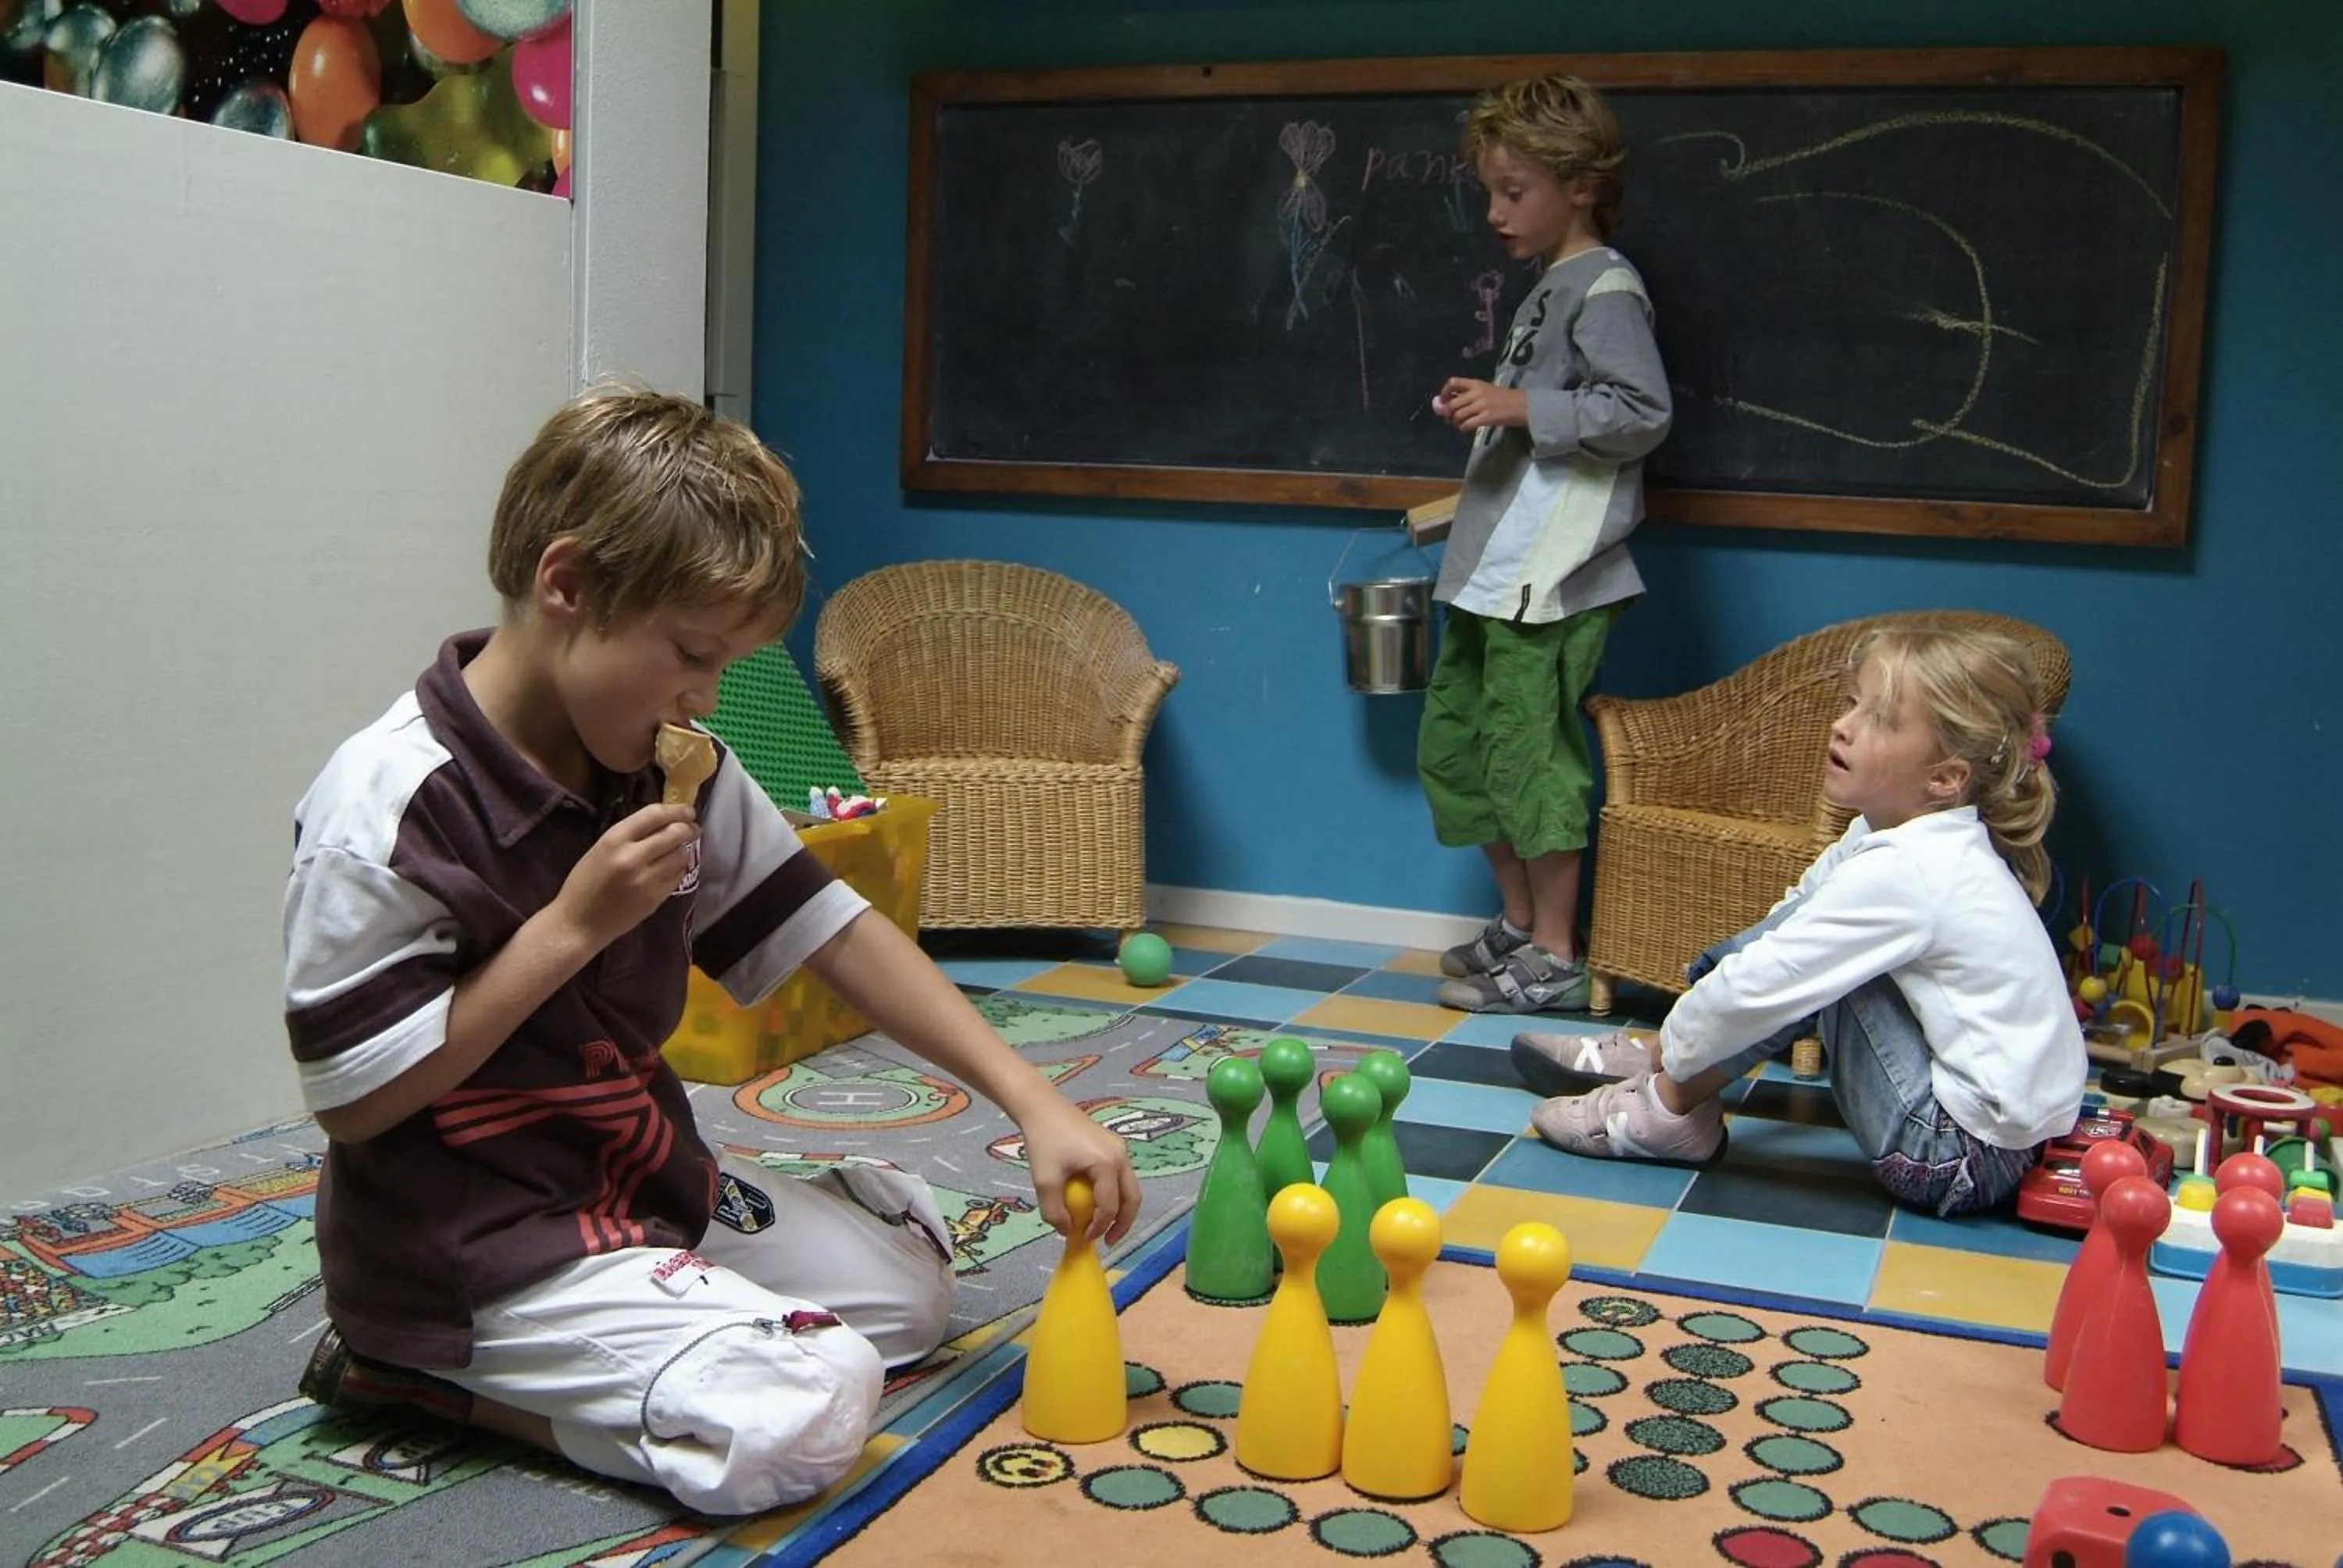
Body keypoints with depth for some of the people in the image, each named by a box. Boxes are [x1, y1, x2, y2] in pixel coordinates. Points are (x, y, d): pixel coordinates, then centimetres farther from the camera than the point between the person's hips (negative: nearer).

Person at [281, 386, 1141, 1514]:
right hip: (471, 1252, -8)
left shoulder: (672, 773, 0)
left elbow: (832, 933, 0)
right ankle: (409, 1379, -5)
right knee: (809, 1412, -23)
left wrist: (1034, 1103, -8)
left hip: (647, 1186, 9)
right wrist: (572, 925, -25)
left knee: (909, 1271, 15)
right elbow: (351, 1099, -20)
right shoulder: (388, 809, -22)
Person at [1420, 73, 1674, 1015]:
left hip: (1550, 577, -11)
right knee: (1454, 744, 14)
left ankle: (1554, 957, 4)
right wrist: (1488, 410, 16)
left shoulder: (1605, 289, -10)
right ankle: (1519, 925, 26)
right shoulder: (1550, 289, 20)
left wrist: (1522, 409, -21)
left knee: (1528, 750, -7)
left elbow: (1641, 413, -20)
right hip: (1497, 569, 11)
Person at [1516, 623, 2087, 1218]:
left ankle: (1668, 1107, -2)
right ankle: (1654, 1064, 13)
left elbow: (1760, 988, -21)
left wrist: (1676, 1050, -4)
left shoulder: (1901, 874, -24)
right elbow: (1798, 914, 13)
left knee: (1814, 960, -14)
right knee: (1802, 940, 8)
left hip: (1970, 1158, -10)